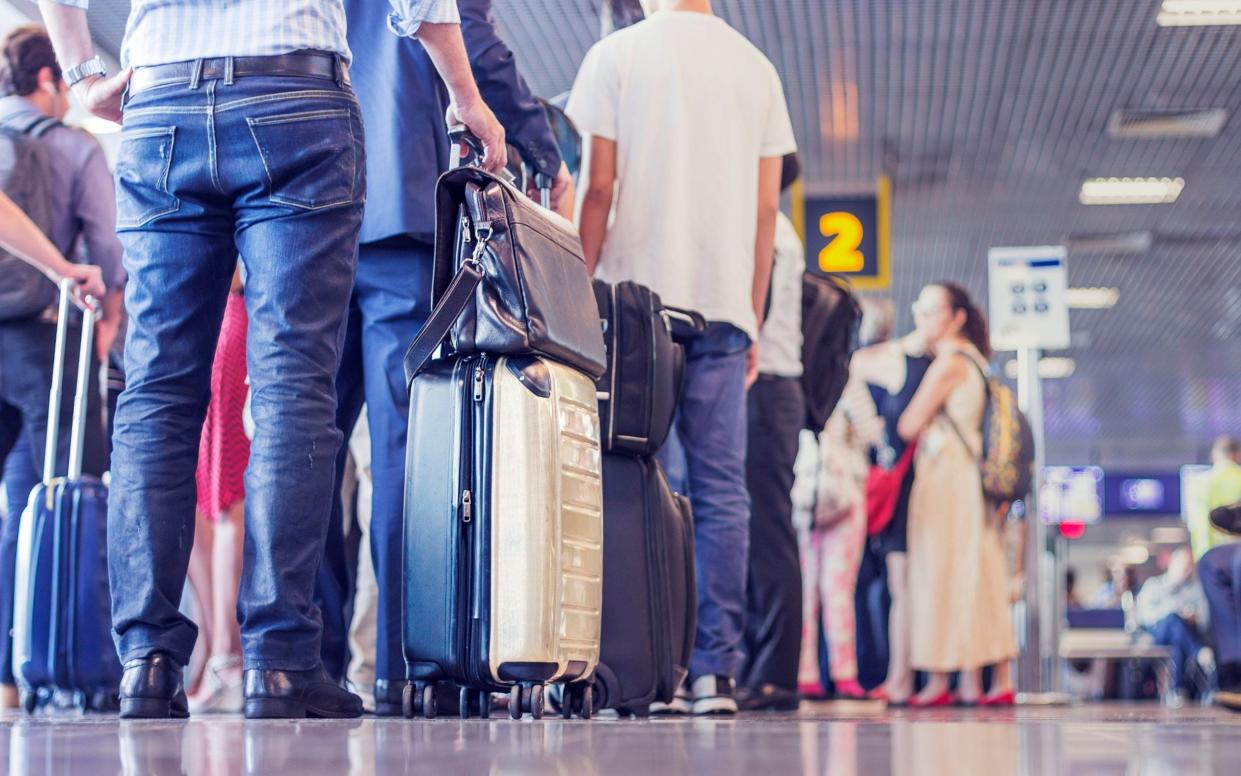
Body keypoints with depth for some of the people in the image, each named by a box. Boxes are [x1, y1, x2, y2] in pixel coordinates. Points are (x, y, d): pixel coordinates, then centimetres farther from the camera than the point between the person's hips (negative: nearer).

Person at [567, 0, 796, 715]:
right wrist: (753, 318, 14)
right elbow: (767, 208, 9)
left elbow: (599, 188, -4)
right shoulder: (757, 67, 11)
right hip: (724, 307, 2)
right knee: (722, 490, 2)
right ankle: (716, 671, -1)